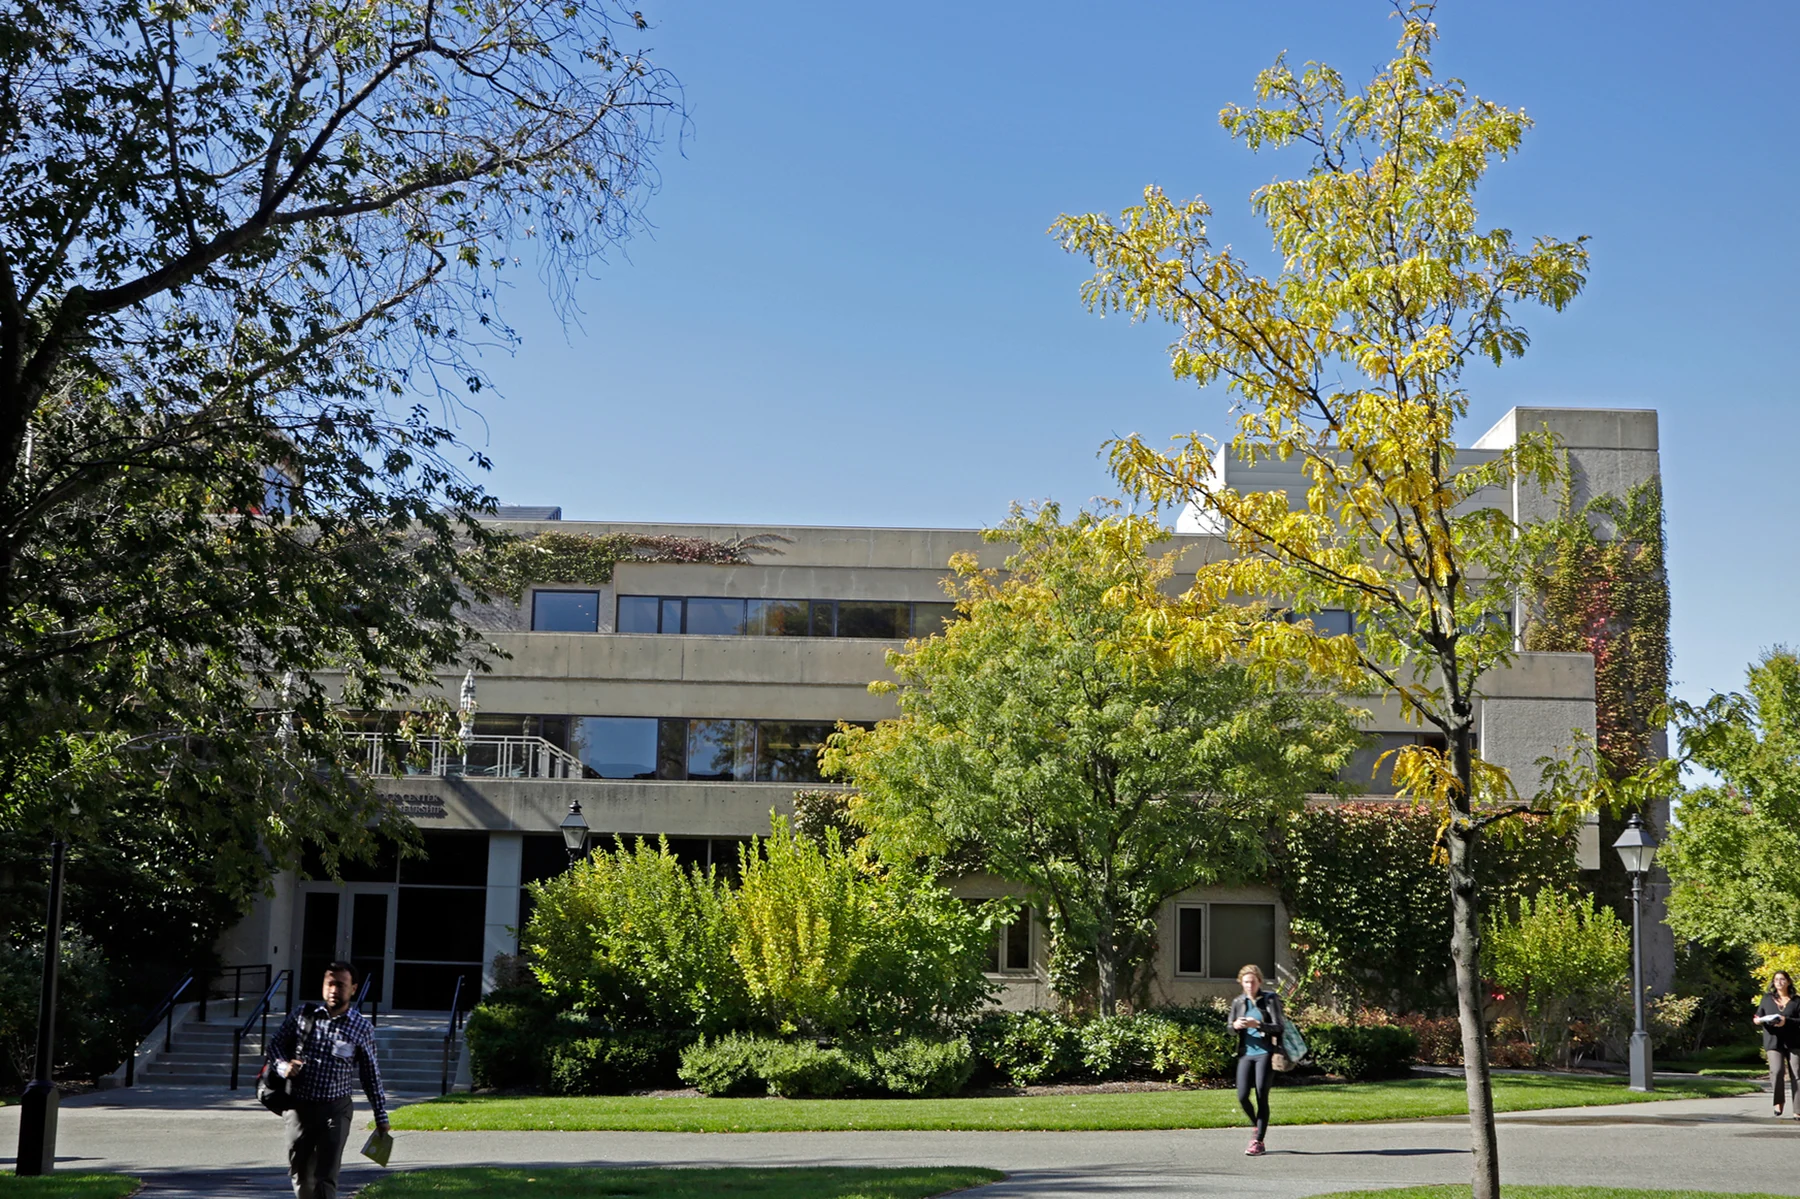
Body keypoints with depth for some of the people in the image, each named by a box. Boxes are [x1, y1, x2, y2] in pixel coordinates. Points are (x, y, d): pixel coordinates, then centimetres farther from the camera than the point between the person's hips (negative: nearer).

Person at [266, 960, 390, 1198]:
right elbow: (276, 1044, 12)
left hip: (335, 1110, -3)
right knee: (300, 1174, 13)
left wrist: (381, 1116, 5)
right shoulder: (303, 1015, 2)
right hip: (299, 1106, 3)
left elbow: (371, 1074, 3)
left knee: (326, 1178, -8)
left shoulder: (361, 1027, -2)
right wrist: (282, 1066, -10)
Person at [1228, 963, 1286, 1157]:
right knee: (1242, 1097, -4)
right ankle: (1259, 1128, 24)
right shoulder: (1238, 1002, 9)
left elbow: (1278, 1027, -8)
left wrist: (1258, 1025, -24)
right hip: (1246, 1053, 4)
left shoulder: (1270, 999, -3)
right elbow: (1230, 1028, 14)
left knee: (1262, 1097, -6)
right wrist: (1235, 1026, -11)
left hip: (1264, 1053, -4)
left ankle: (1259, 1141, 2)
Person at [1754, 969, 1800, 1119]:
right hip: (1774, 1042, 0)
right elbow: (1758, 1018, 13)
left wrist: (1787, 1021, -19)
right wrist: (1757, 1021, -9)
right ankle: (1778, 1102, 1)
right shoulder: (1767, 999, 12)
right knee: (1777, 1071, -20)